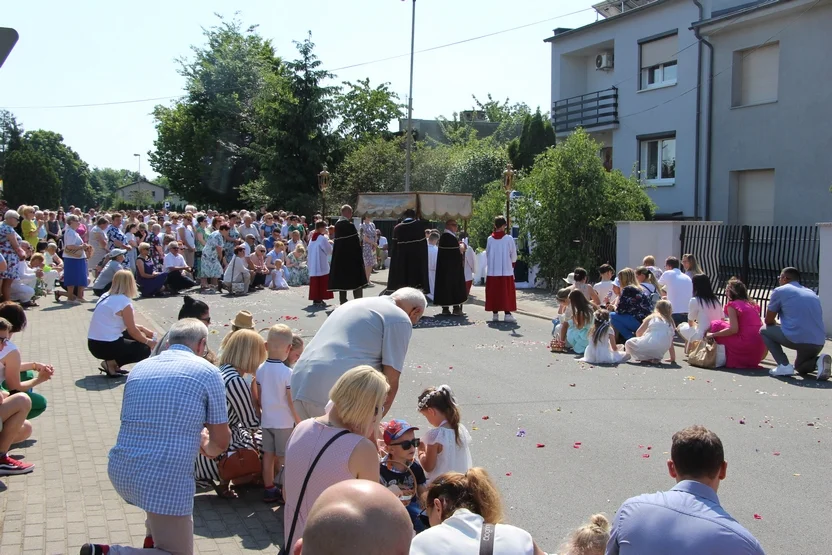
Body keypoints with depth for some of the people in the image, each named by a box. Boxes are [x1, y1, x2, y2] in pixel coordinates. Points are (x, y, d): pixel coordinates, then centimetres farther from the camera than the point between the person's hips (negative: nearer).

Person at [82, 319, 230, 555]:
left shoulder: (139, 368, 12)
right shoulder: (207, 372, -4)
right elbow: (221, 441, -1)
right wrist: (207, 447, 23)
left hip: (120, 473, 7)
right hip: (165, 484, -7)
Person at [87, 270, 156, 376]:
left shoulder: (106, 296, 11)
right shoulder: (124, 301, -14)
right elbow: (133, 331, -8)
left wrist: (142, 329, 23)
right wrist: (148, 342, 8)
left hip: (94, 344, 8)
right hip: (106, 346, -8)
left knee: (135, 335, 23)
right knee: (144, 349, 5)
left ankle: (112, 364, 10)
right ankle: (111, 364, -6)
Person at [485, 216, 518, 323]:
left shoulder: (490, 239, -1)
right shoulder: (509, 238, -8)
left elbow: (487, 253, 8)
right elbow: (513, 254, 0)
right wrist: (512, 264, 18)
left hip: (492, 270, 2)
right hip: (506, 270, -2)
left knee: (493, 292, 8)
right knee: (506, 292, 1)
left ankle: (495, 314, 8)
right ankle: (507, 313, -5)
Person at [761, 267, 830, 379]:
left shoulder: (780, 291, 7)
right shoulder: (812, 293, 23)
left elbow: (769, 321, 12)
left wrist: (776, 325, 35)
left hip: (797, 339, -6)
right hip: (819, 343, 6)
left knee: (764, 331, 20)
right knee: (800, 367, 34)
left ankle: (784, 365, 3)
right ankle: (819, 360, 1)